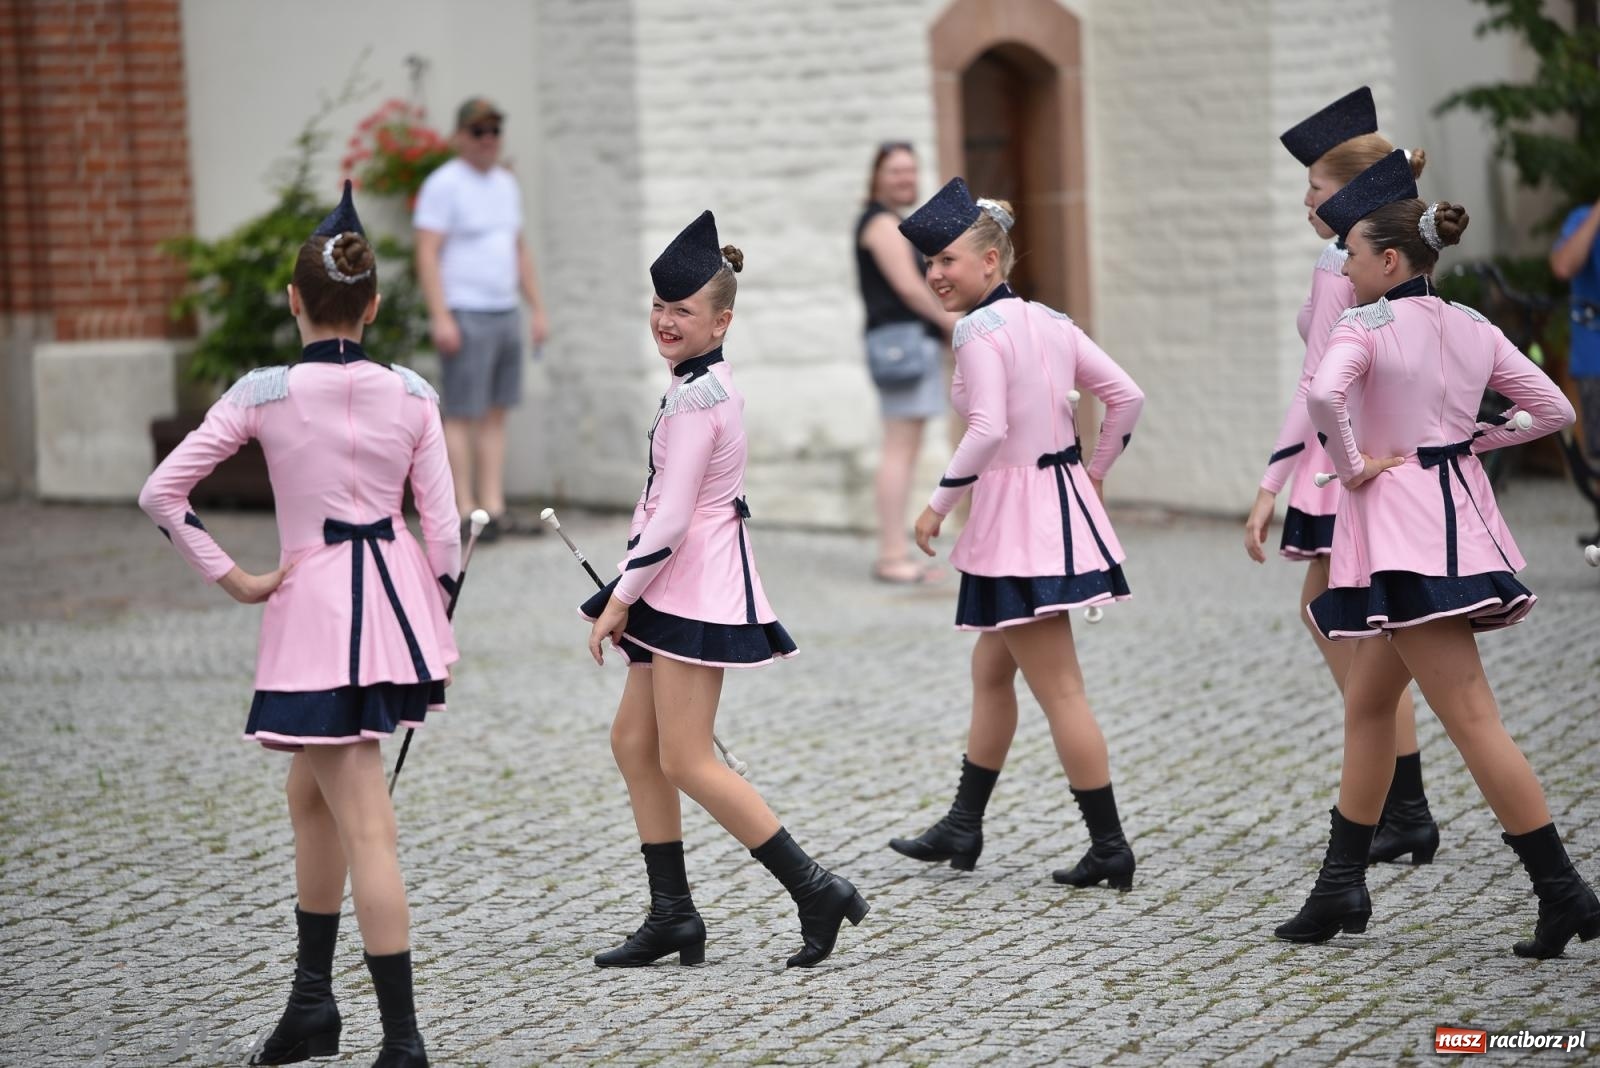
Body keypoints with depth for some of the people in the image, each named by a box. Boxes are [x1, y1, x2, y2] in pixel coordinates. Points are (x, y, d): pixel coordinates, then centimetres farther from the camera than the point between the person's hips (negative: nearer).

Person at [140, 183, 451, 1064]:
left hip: (315, 600, -5)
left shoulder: (263, 394, -10)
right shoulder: (410, 394, -1)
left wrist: (231, 579, -3)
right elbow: (442, 525, 0)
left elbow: (161, 493, -11)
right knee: (310, 791, 22)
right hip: (397, 593, 5)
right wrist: (439, 631, 10)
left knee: (365, 827, -5)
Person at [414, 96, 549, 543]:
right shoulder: (443, 185, -8)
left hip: (505, 314, 8)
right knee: (463, 415, -6)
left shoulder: (505, 185, 15)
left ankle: (495, 510, 8)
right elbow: (427, 254, -14)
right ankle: (465, 513, -5)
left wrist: (538, 309, 15)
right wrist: (440, 317, -20)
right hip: (465, 317, -8)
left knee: (496, 415, 7)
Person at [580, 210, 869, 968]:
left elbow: (671, 518, -22)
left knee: (685, 762, -8)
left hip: (696, 589, -10)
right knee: (633, 743, 11)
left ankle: (816, 891, -5)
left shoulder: (694, 398, -19)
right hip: (683, 591, 10)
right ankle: (671, 916, 15)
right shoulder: (712, 383, 12)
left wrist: (618, 601, -14)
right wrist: (631, 598, 19)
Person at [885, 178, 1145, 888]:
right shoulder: (1049, 322, 9)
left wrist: (938, 505, -16)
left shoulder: (980, 330, -15)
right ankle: (962, 828, 29)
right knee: (990, 669, 20)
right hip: (1063, 498, 9)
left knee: (1059, 691, -4)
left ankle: (1108, 847, -1)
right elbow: (1126, 396, 8)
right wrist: (1093, 475, 17)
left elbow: (988, 429, -26)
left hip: (1018, 518, -9)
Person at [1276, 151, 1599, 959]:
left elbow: (1323, 394, -32)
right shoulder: (1473, 330, 9)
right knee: (1366, 706, 18)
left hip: (1402, 536, -9)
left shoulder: (1366, 327, -12)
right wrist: (1470, 439, 13)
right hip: (1461, 520, 9)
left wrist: (1352, 463, -16)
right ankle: (1341, 888, 22)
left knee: (1470, 719, -9)